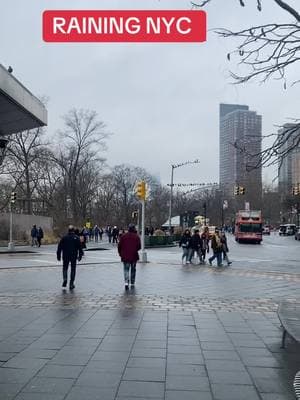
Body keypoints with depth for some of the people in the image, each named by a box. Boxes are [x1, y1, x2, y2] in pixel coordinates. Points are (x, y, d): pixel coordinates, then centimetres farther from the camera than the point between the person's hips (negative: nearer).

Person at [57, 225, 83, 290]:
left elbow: (59, 247, 1)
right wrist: (80, 256, 7)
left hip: (65, 256, 0)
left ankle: (65, 279, -12)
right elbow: (80, 248, -1)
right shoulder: (76, 238, -2)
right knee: (73, 269, 9)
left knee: (65, 268, 14)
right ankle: (71, 284, 6)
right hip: (74, 256, 0)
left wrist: (58, 256, 8)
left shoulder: (64, 238, -1)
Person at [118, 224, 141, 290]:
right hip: (134, 256, 0)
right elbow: (139, 247, -7)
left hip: (125, 256, 0)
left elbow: (119, 246, -1)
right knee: (133, 270, 15)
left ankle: (126, 282, -19)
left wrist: (120, 253, 13)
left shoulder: (123, 236, -1)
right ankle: (132, 283, 20)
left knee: (126, 269, 2)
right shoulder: (137, 237, -3)